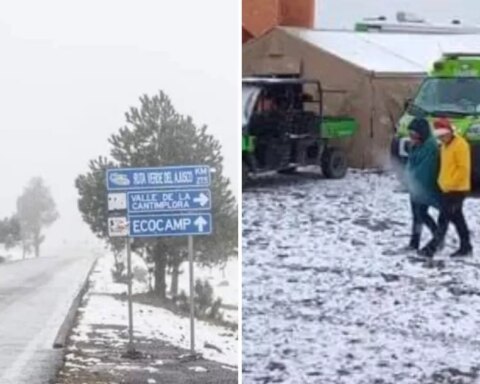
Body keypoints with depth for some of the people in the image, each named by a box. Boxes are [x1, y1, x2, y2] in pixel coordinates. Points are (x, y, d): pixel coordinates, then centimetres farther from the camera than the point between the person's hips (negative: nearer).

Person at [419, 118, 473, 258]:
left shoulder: (460, 145, -15)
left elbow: (464, 168, -19)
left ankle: (431, 248, -10)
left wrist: (450, 184, -19)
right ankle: (465, 247, 21)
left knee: (444, 220, -9)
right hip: (447, 189, 9)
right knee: (457, 218, 14)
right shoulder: (444, 146, 14)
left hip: (457, 190, -9)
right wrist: (441, 182, 13)